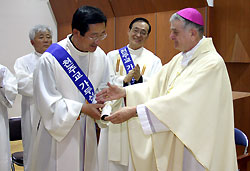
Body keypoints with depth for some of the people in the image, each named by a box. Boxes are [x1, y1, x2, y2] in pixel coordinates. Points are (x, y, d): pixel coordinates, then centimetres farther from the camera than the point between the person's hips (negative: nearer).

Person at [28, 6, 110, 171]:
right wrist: (82, 109, -19)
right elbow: (47, 101, -17)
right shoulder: (50, 59, -19)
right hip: (56, 129, -4)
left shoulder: (100, 56, -3)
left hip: (87, 132, 5)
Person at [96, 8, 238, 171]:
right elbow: (156, 86, 7)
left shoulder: (211, 63, -21)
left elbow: (179, 100, -28)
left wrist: (133, 111, -29)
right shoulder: (179, 59, 8)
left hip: (197, 143, -7)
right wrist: (125, 92, -6)